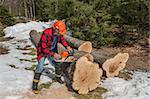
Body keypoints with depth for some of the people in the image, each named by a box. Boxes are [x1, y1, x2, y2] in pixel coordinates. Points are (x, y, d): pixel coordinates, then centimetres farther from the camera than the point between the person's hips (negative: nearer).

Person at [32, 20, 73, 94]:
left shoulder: (59, 33, -16)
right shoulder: (46, 33, -36)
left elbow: (62, 39, 7)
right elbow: (44, 48, -32)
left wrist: (67, 47, -8)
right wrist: (53, 54, -34)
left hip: (52, 50, 6)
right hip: (43, 51, -6)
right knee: (40, 67, -17)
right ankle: (35, 86, -10)